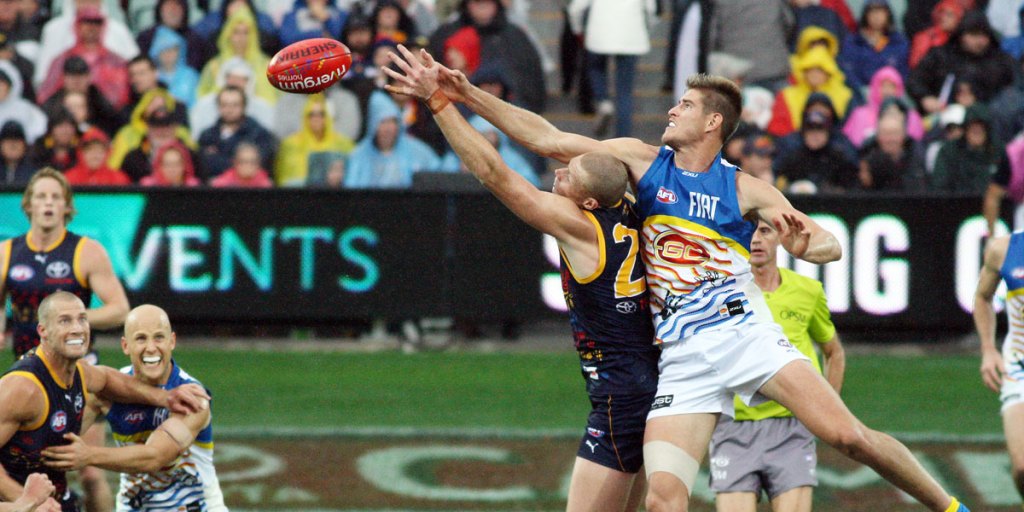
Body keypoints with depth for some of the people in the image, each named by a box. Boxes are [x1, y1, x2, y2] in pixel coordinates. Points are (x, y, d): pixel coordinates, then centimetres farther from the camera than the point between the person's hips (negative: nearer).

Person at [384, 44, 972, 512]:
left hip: (745, 331, -2)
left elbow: (830, 246, 3)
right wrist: (464, 94, 4)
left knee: (847, 435, -15)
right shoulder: (643, 161, 11)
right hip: (681, 361, 2)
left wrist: (806, 241, -21)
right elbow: (546, 138, 9)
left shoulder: (746, 190, 5)